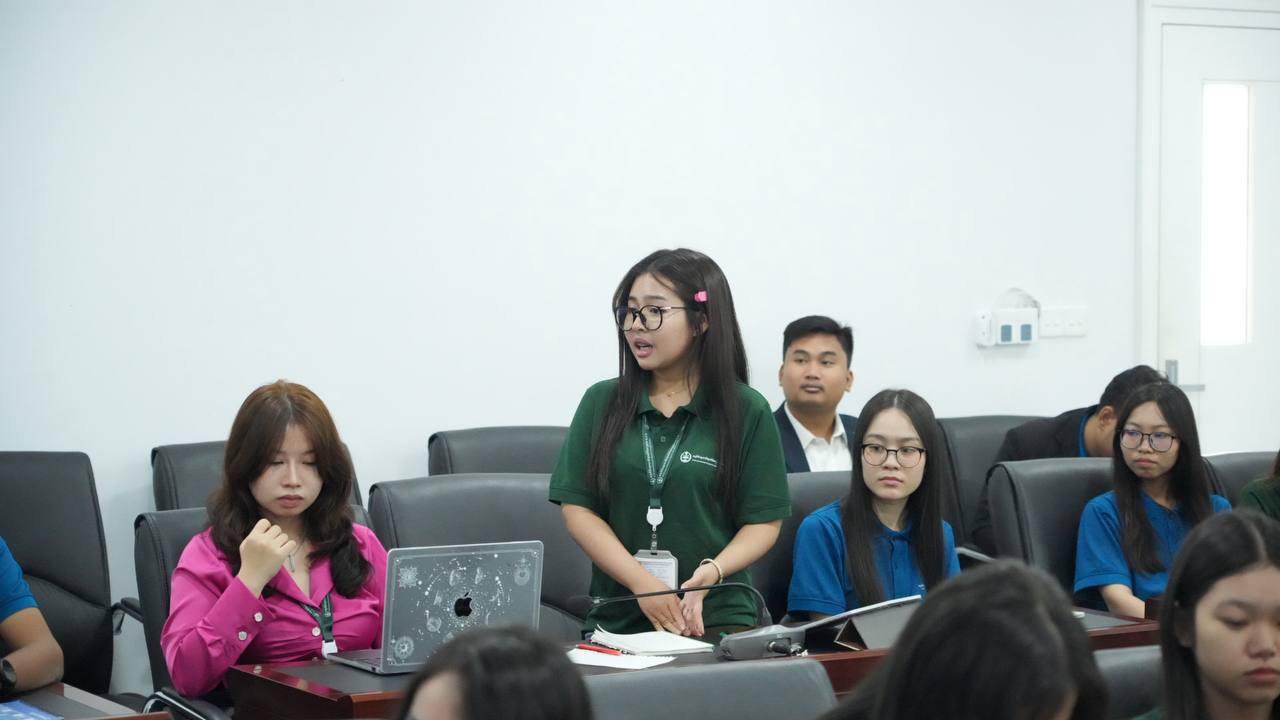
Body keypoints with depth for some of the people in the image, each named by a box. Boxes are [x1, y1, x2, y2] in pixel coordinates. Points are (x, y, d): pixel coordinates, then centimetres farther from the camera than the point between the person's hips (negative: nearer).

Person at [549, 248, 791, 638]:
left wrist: (714, 571, -16)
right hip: (616, 618, 1)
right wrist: (642, 582, -10)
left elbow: (764, 522, 3)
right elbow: (576, 507, 3)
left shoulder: (746, 411, 3)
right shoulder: (600, 402, 8)